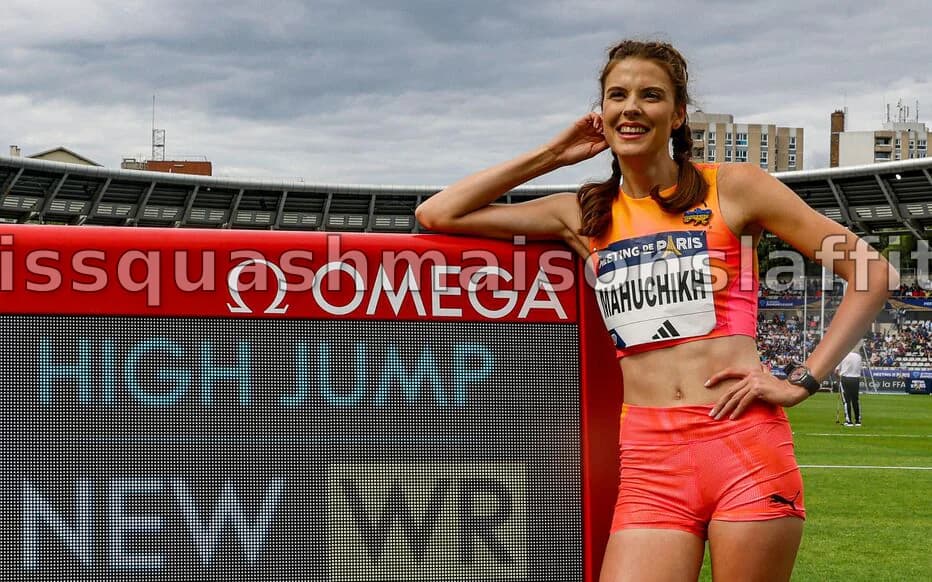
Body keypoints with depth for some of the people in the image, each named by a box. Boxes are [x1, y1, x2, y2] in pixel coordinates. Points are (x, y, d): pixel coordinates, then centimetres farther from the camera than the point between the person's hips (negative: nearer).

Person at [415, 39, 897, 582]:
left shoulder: (732, 187, 4)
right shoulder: (584, 215, 13)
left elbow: (875, 273, 5)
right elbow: (436, 215, 11)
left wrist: (803, 382, -3)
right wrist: (552, 154, 12)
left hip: (746, 444, -2)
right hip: (650, 460, 2)